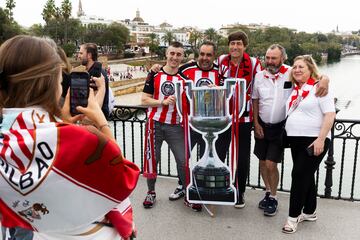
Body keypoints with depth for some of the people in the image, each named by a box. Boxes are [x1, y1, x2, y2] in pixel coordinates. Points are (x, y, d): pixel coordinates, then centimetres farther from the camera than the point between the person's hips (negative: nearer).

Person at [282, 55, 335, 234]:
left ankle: (294, 216, 5)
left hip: (314, 141, -7)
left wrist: (320, 139, -22)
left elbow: (330, 115, -15)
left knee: (299, 175, -7)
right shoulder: (295, 90, 13)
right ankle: (309, 212, 30)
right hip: (296, 141, 7)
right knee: (306, 176, 15)